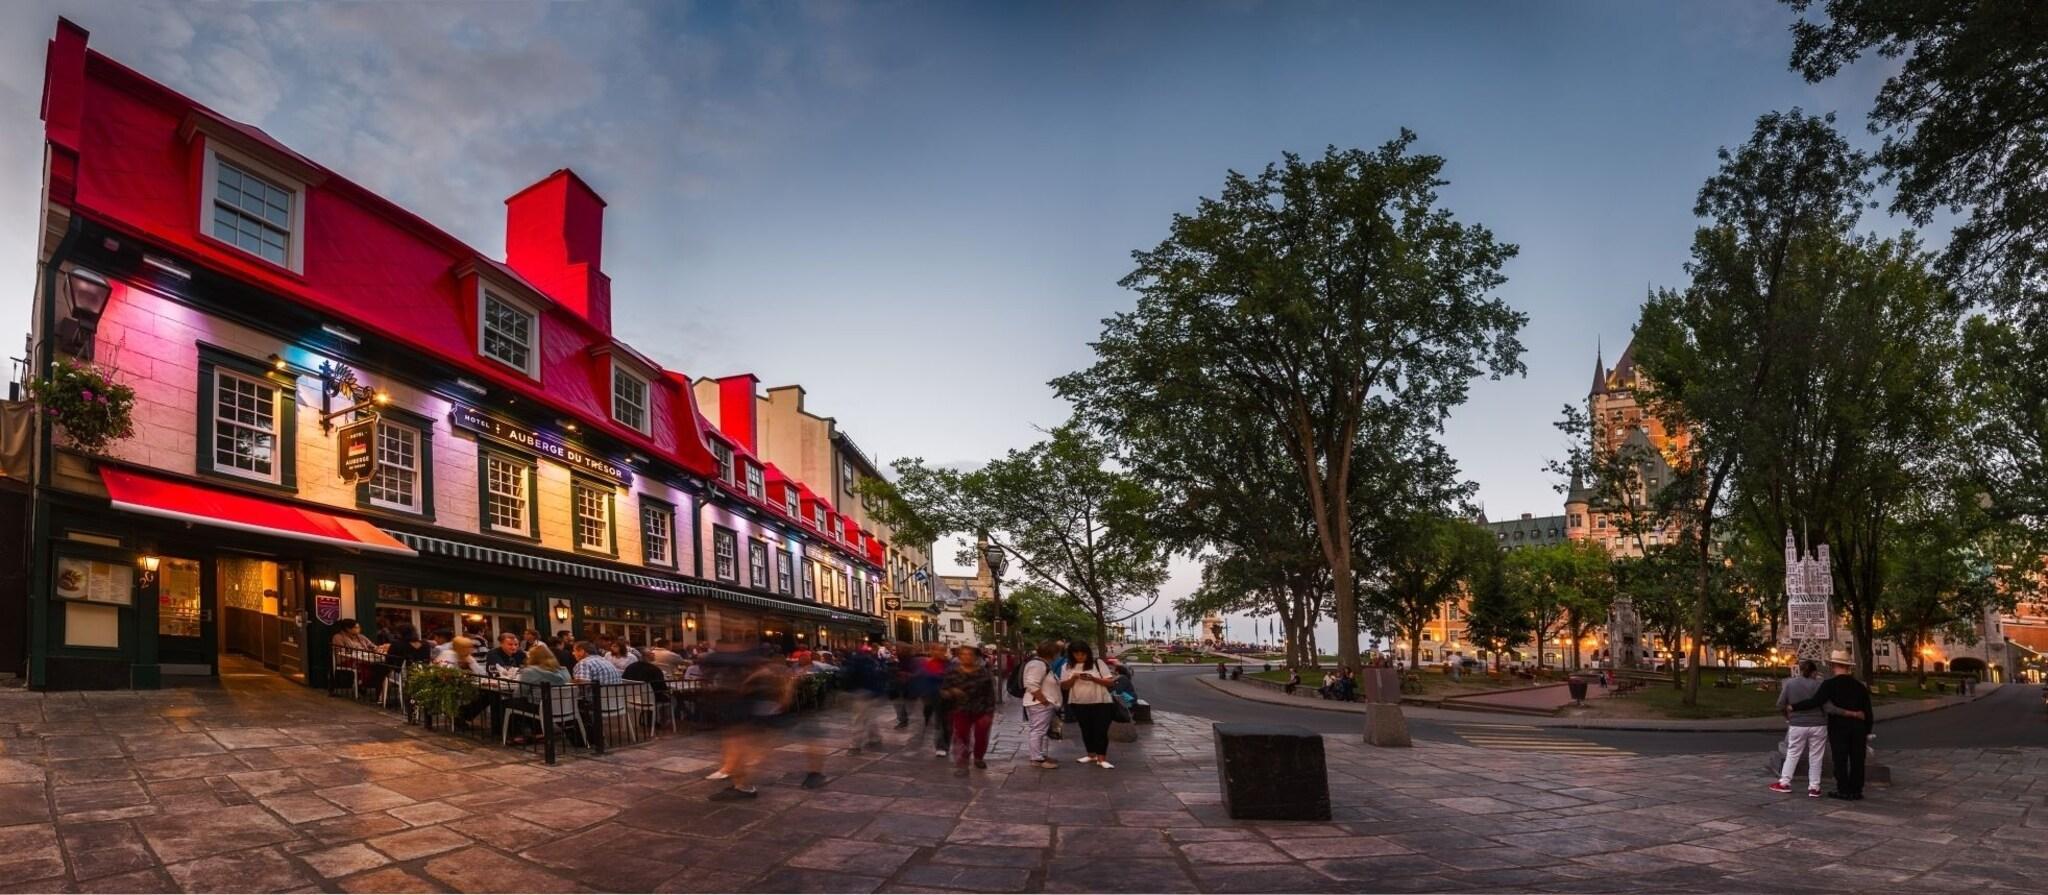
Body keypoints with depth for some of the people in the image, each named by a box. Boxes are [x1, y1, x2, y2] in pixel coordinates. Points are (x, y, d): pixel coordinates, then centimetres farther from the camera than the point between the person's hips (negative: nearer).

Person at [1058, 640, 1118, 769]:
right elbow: (1064, 686, 2)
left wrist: (1093, 678, -23)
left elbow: (1110, 681, -7)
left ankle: (1102, 758, -3)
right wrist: (1073, 678, -18)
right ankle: (1091, 755, 25)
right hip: (1079, 704, 3)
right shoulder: (1068, 667, 2)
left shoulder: (1097, 663, -5)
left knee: (1100, 730, -6)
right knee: (1086, 730, 12)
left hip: (1100, 702, -3)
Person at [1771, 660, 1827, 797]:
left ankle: (1784, 782, 13)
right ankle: (1814, 787, 10)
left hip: (1797, 725, 1)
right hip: (1818, 725, -1)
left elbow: (1780, 705, 3)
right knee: (1815, 757, 7)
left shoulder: (1789, 683, -1)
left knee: (1792, 754, 13)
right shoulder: (1819, 685, -7)